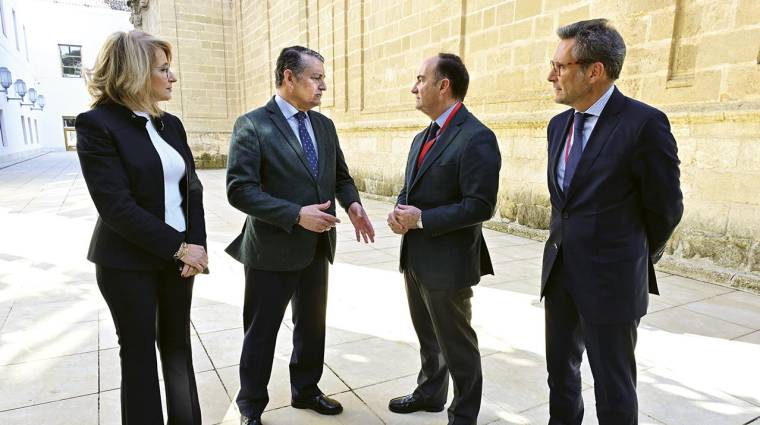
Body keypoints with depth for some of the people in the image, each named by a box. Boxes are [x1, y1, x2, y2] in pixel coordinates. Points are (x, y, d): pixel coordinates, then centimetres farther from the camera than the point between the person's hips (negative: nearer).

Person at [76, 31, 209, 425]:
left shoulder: (171, 124, 7)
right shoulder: (97, 123, -12)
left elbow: (192, 188, 5)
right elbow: (116, 206, -19)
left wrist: (196, 244, -9)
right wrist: (179, 247, -18)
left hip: (178, 255, 5)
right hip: (128, 261, -5)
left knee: (177, 344, 14)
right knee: (139, 349, 10)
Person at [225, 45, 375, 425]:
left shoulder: (324, 125, 8)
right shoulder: (252, 125, -12)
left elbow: (340, 175, 14)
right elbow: (239, 190, -19)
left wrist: (352, 203, -7)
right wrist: (296, 214, -26)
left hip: (316, 247, 6)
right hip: (272, 250, -6)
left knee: (312, 325, 20)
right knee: (261, 332, 11)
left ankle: (305, 391, 42)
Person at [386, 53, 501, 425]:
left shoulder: (476, 138, -18)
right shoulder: (422, 138, 11)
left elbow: (480, 206, -23)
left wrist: (421, 219, -21)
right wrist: (399, 212, -4)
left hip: (447, 262, -9)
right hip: (415, 257, 9)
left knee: (456, 344, 9)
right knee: (427, 336, 25)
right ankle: (430, 392, 47)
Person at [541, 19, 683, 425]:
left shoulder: (644, 123, -16)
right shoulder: (559, 125, 6)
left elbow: (665, 207, -7)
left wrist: (639, 259, 7)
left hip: (610, 279, -6)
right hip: (558, 270, 6)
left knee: (613, 388, 10)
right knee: (560, 371, 20)